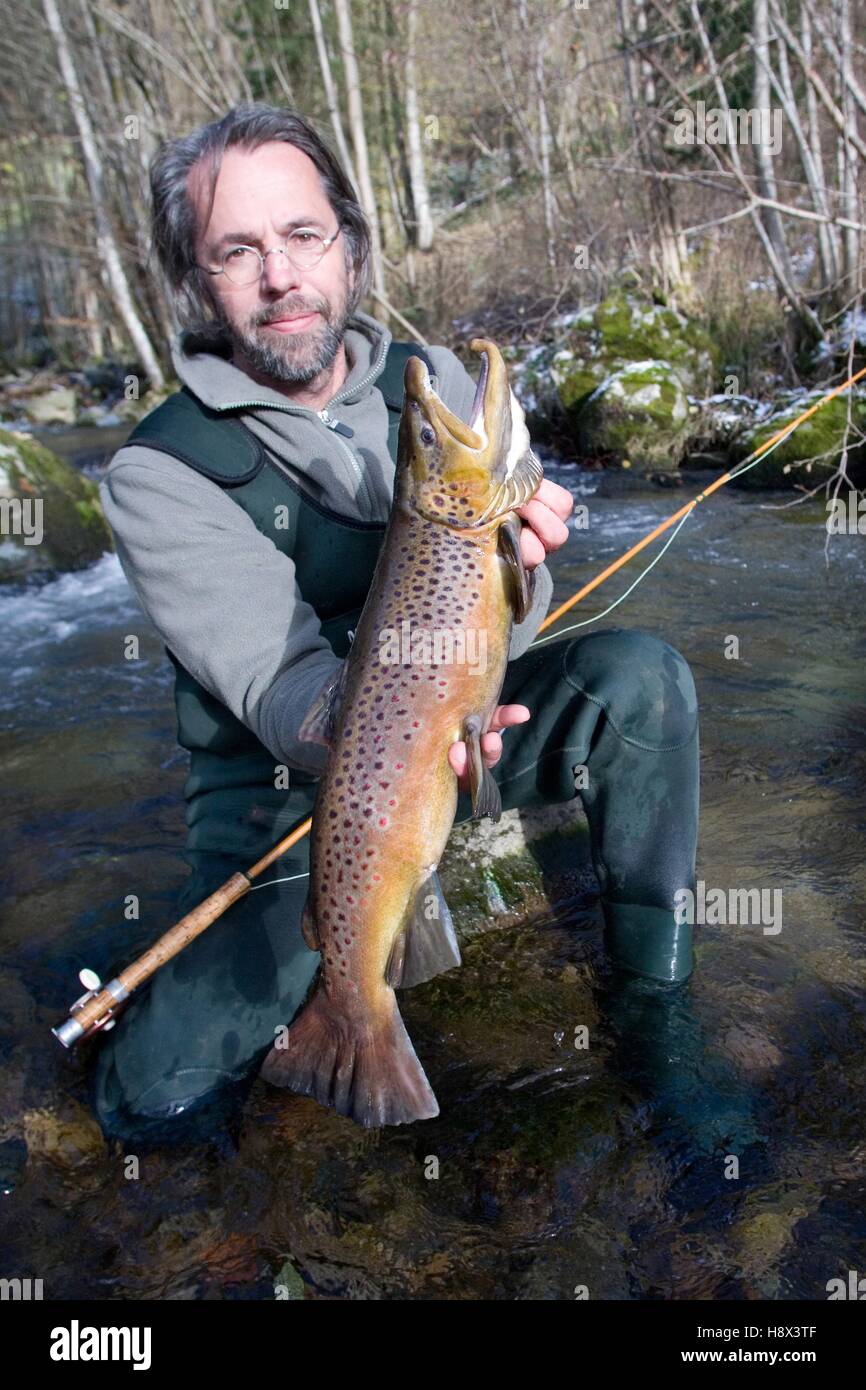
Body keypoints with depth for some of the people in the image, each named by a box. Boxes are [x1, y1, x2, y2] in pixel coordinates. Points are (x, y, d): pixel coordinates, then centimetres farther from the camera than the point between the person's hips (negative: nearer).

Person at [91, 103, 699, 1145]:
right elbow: (280, 680, -23)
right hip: (287, 793, -2)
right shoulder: (159, 474, -14)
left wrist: (513, 569, -30)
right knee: (157, 1098, -15)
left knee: (637, 677, -24)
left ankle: (655, 992, -6)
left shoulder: (435, 381, -3)